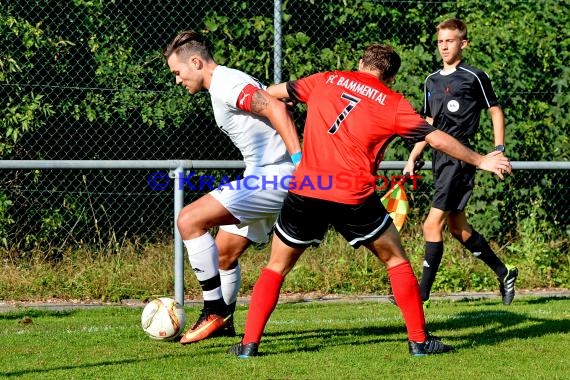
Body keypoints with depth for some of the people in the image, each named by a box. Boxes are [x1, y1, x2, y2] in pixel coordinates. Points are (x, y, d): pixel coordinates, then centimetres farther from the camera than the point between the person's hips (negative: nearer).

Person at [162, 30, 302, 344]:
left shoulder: (225, 84, -13)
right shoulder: (225, 85, 20)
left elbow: (276, 108, -25)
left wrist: (299, 159, -31)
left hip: (272, 177, -11)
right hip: (266, 177, 11)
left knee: (189, 220, -16)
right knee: (223, 253, 20)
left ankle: (213, 310, -11)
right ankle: (222, 322, 38)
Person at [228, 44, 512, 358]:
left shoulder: (325, 81, 13)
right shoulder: (393, 104, 6)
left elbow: (274, 92, 24)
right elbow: (437, 139, 8)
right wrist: (480, 161, 20)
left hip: (304, 191, 2)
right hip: (354, 199, -2)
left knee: (276, 267, 17)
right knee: (396, 260, 17)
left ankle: (249, 343, 8)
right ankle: (419, 340, 17)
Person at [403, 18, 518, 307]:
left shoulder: (474, 77, -4)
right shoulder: (432, 81, 15)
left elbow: (496, 112, 3)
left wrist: (499, 151, -3)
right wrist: (412, 159, 17)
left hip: (461, 158, -8)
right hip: (440, 158, 8)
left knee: (432, 225, -13)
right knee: (457, 228, 12)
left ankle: (422, 294, -11)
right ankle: (504, 274, 28)